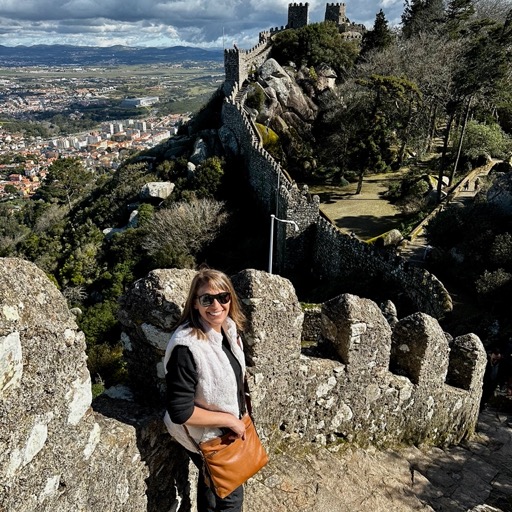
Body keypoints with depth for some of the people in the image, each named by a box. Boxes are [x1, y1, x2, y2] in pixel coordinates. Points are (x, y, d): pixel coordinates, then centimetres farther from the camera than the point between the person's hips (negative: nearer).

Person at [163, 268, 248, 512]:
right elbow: (180, 412, -30)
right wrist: (229, 420, -23)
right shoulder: (186, 347, -34)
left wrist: (239, 416, 9)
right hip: (207, 437, -6)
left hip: (229, 429, 7)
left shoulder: (229, 328, -10)